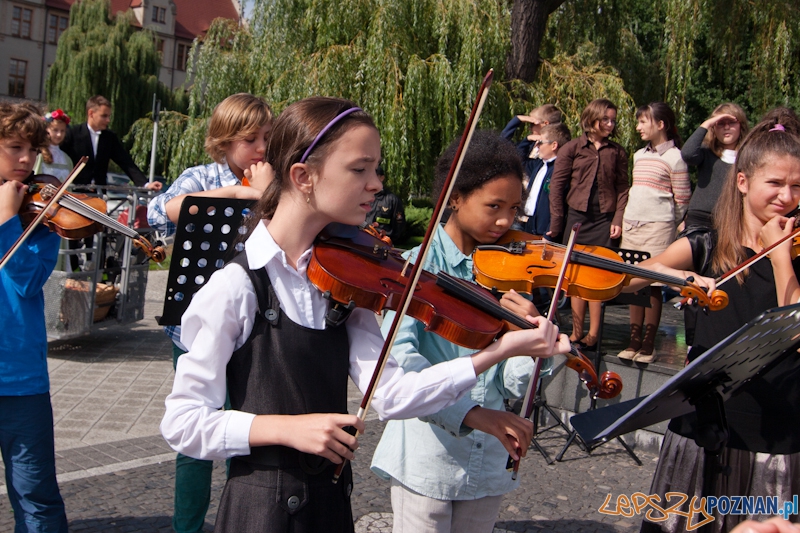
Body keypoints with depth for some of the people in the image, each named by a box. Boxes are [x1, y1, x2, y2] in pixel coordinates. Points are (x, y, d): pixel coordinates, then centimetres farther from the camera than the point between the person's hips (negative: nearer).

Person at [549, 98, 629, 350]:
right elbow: (557, 185, 1)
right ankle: (577, 332, 14)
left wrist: (618, 220, -5)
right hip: (577, 217, 0)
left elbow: (622, 188, 6)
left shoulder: (617, 152, 8)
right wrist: (556, 223, -3)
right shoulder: (572, 148, 3)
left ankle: (593, 333, 7)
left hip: (604, 220, 0)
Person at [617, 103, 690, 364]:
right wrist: (630, 216, 12)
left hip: (658, 226, -6)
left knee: (653, 283, -4)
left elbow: (682, 199, -3)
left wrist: (667, 223, 5)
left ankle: (648, 343, 3)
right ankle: (634, 340, 13)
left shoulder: (674, 157, -6)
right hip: (631, 224, 7)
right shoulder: (639, 155, 14)